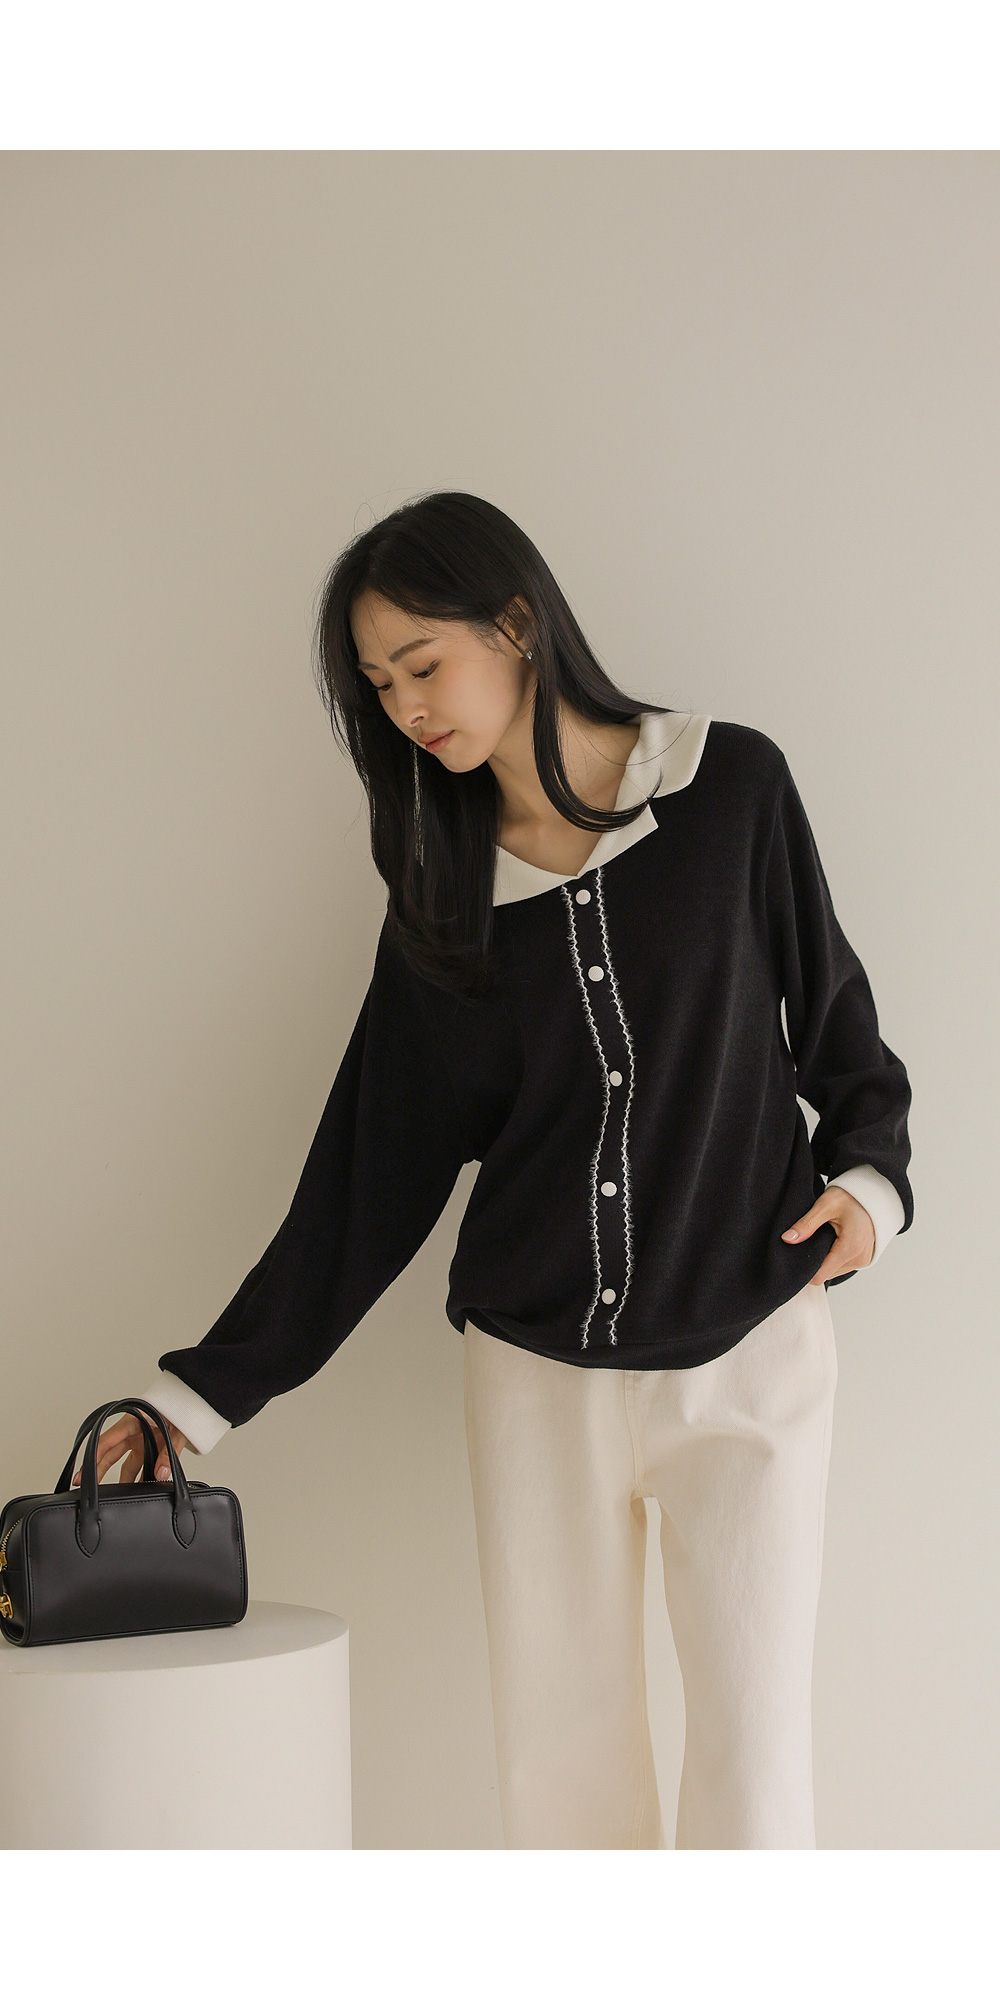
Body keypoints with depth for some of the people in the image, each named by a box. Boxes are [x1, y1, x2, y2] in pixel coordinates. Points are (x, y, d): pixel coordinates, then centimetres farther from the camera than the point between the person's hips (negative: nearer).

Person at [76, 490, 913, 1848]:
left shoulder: (731, 788, -3)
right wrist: (208, 1388, 2)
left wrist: (866, 1173, -11)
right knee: (556, 1755, 5)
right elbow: (373, 1172, 5)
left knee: (752, 1742, -1)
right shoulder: (444, 887, 4)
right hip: (539, 1374, 2)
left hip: (746, 1348, -2)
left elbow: (832, 1012, 8)